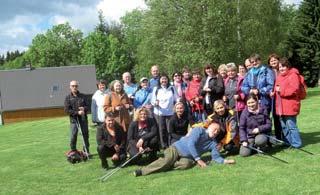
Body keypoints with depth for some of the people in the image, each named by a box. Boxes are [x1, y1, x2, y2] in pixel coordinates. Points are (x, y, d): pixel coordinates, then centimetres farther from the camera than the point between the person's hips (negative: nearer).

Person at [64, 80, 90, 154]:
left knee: (85, 134, 7)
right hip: (73, 118, -3)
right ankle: (73, 151, 6)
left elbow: (88, 106, 10)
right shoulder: (68, 97, 1)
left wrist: (84, 108, -14)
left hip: (83, 118, 3)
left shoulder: (82, 96, 9)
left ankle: (86, 150, 20)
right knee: (73, 134, -7)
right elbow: (67, 110, -5)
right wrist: (77, 112, -14)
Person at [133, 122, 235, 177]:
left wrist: (225, 161, -14)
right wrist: (198, 159, -20)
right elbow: (191, 144, -18)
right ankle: (142, 170, -31)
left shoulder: (213, 143, 10)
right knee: (167, 160, -30)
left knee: (186, 164, -32)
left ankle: (166, 165, -22)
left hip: (188, 157, 4)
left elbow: (216, 157, 4)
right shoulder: (199, 130, -8)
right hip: (177, 148, -4)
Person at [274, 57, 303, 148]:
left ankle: (296, 144, 5)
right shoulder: (279, 76, 16)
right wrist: (276, 90, 7)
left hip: (290, 106, -9)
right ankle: (287, 142, 28)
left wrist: (281, 90, -17)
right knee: (284, 126, 16)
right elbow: (277, 88, 28)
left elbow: (294, 89, -20)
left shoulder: (293, 75, -9)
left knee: (291, 125, -6)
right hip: (280, 106, 9)